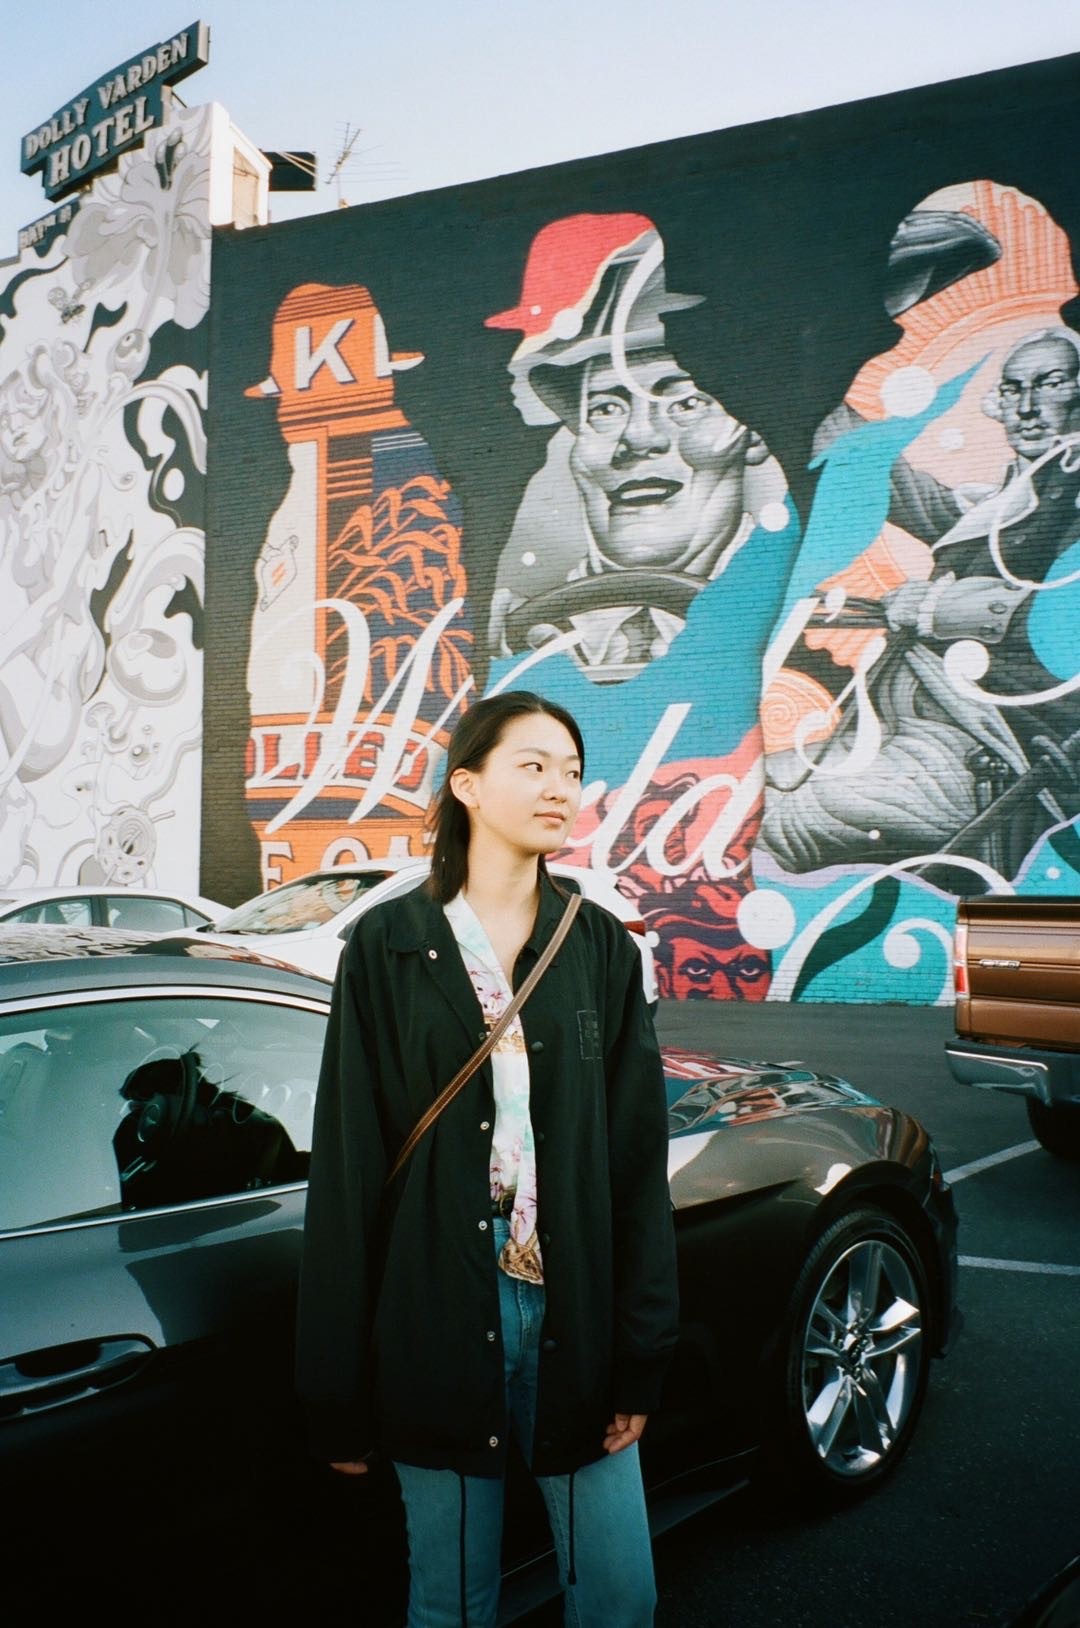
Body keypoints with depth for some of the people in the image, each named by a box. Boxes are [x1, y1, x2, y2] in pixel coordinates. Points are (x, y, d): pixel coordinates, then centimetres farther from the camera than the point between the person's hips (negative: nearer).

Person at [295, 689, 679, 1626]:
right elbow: (348, 1165, -3)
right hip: (438, 1323, -2)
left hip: (576, 1313, 2)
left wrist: (641, 1354, 0)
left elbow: (639, 1157, 2)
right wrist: (338, 1387, -2)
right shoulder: (389, 948, -4)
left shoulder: (602, 948, 3)